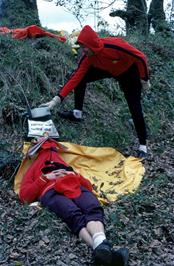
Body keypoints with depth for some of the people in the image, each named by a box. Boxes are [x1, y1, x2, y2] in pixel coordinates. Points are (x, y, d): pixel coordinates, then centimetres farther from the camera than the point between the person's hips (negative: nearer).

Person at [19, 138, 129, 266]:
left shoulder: (66, 166, 42)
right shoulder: (34, 169, 35)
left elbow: (88, 185, 29)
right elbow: (25, 196, 15)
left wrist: (74, 175, 10)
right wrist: (45, 178, 4)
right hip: (51, 191, -3)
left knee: (94, 209, -33)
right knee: (75, 215, -36)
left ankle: (101, 247, -61)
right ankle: (101, 248, -62)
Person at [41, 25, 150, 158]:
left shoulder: (114, 45, -40)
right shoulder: (88, 56, -23)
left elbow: (141, 58, -29)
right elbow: (76, 77, -23)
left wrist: (144, 79, -18)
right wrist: (57, 99, -29)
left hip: (129, 71, -5)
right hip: (108, 70, 5)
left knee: (135, 108, -10)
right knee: (80, 77, -9)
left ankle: (143, 145, 3)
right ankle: (77, 113, 2)